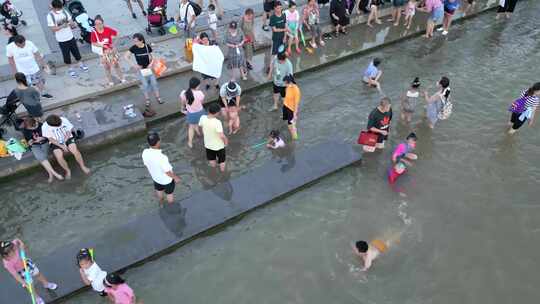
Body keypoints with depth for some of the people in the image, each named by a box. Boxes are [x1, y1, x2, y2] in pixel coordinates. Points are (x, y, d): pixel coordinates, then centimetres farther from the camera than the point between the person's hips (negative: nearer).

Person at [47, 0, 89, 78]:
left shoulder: (64, 11, -3)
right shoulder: (50, 16, -16)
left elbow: (70, 20, 4)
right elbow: (53, 29, -19)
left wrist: (72, 23, -20)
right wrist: (62, 26, -31)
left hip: (70, 37, 4)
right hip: (62, 39, -3)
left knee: (76, 51, 17)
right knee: (66, 54, 10)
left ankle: (80, 64, 37)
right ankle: (71, 68, 27)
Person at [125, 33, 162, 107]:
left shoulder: (147, 46, -10)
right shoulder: (133, 48, -12)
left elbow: (151, 56, 4)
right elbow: (127, 57, -3)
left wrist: (151, 63, -12)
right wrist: (134, 65, -11)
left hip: (148, 68, 1)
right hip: (140, 69, -1)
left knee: (154, 82, -3)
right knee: (145, 85, -6)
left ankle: (158, 98, 12)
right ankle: (147, 99, 11)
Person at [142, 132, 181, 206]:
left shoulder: (145, 153, -26)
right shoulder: (162, 157, -44)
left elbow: (146, 164, -5)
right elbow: (168, 172, -29)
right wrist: (176, 177, -9)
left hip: (155, 177, 5)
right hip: (167, 180, -5)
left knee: (159, 191, 34)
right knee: (170, 194, 27)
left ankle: (161, 203, 62)